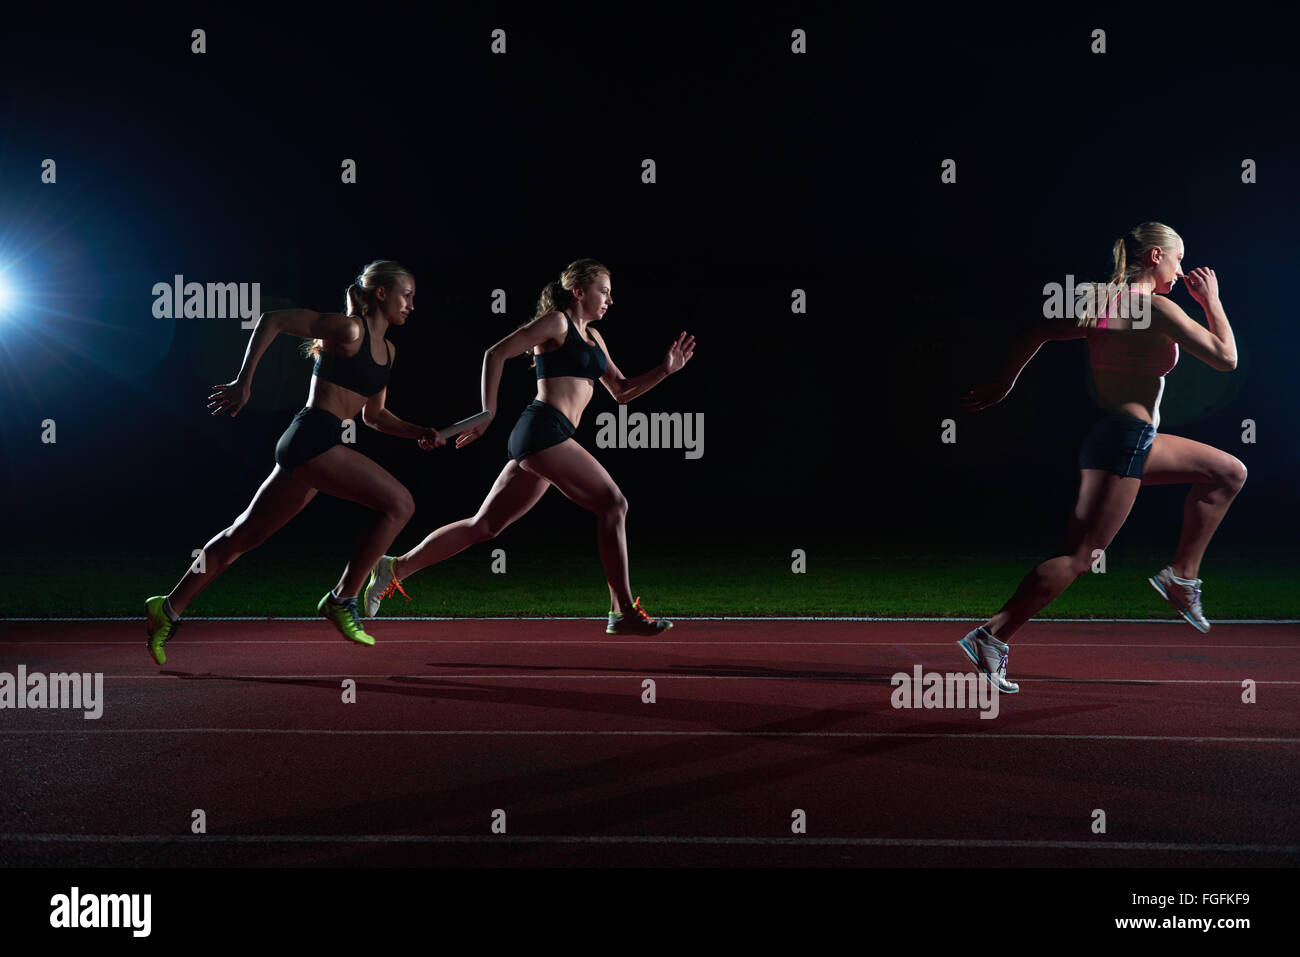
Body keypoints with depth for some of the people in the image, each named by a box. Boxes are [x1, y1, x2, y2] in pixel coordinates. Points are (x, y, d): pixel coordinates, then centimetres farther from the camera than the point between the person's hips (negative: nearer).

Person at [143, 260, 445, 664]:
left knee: (245, 535, 12)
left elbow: (373, 415, 27)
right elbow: (271, 320, -8)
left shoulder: (387, 350, 19)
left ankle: (169, 609, 19)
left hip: (305, 447, 9)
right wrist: (244, 381, -12)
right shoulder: (348, 329, -8)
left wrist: (419, 433, 14)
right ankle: (342, 600, -6)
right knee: (398, 503, -12)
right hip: (313, 438, -9)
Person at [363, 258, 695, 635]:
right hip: (544, 429, -9)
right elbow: (496, 353, -7)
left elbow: (622, 391, 26)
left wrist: (665, 369, 13)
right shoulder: (556, 322, -2)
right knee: (613, 503, -11)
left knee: (484, 525, 8)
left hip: (539, 443, 9)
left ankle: (396, 568, 13)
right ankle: (623, 612, -11)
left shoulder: (593, 337, 24)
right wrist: (487, 415, -9)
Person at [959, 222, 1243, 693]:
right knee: (1079, 556, -10)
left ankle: (1181, 575, 18)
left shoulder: (1105, 301, 11)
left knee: (1229, 473, 19)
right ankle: (991, 637, -10)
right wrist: (1212, 300, 2)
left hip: (1136, 440, 10)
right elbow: (1226, 357, -10)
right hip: (1124, 438, -10)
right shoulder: (1156, 308, -13)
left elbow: (1039, 331, 14)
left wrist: (1004, 382, 20)